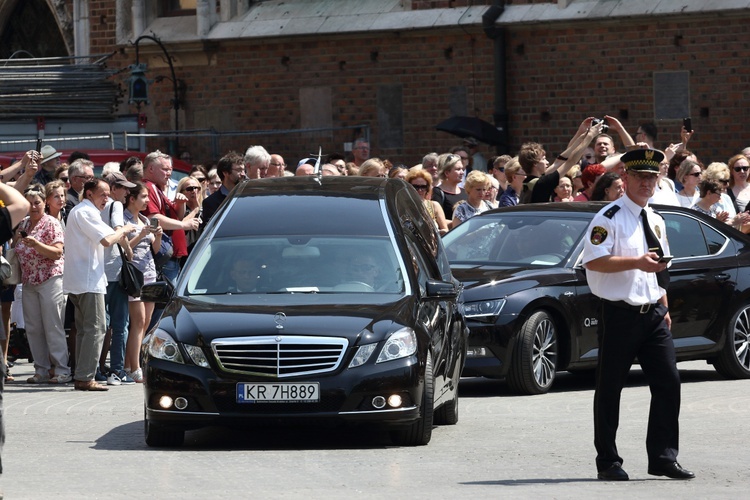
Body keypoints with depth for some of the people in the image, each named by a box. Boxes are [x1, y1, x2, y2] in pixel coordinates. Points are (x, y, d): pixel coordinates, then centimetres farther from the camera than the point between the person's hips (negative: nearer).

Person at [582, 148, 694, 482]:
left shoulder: (656, 221, 17)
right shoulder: (610, 218, -7)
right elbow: (593, 261, -19)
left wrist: (664, 309, 18)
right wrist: (637, 262, -24)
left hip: (653, 315, 7)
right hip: (620, 313, -7)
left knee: (668, 383, 0)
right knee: (609, 389, 1)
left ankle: (663, 457, 6)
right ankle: (608, 463, 9)